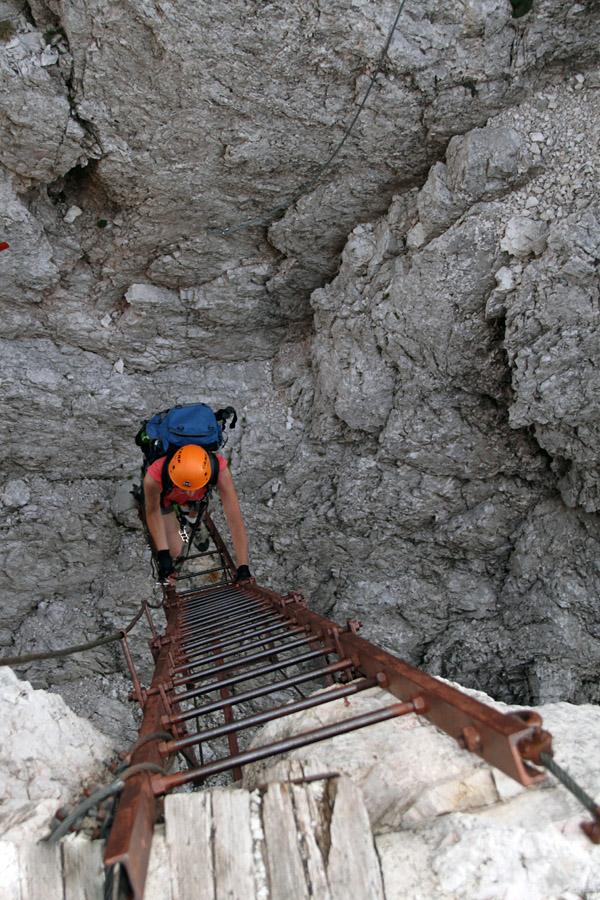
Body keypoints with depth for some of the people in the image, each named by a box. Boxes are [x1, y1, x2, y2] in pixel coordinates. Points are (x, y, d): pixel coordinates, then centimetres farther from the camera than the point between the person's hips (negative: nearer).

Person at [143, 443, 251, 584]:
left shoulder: (220, 470, -43)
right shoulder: (153, 478, -45)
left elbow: (235, 520, -37)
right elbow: (152, 511, -21)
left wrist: (243, 567, -34)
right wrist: (163, 553, -21)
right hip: (163, 494, -1)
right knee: (174, 552, -2)